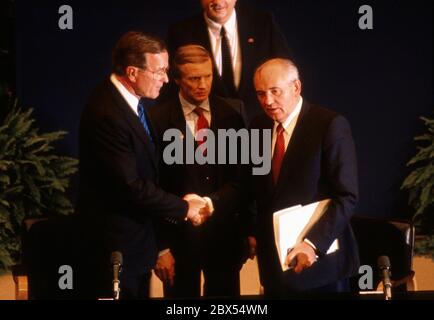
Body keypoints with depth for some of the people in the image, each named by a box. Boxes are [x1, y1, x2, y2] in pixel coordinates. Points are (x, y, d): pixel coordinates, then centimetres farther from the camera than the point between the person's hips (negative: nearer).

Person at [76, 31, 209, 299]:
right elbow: (130, 187, -24)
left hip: (138, 240, 9)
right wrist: (183, 208, -14)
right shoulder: (106, 114, -24)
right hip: (116, 245, -9)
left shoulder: (133, 102, 6)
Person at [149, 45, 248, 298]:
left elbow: (241, 177, 3)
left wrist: (211, 202, -14)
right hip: (179, 233, -2)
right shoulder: (159, 121, -7)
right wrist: (161, 246, -9)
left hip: (224, 232, 3)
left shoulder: (231, 115, 2)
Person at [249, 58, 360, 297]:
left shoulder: (331, 125, -11)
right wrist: (252, 233, 4)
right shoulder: (258, 127, 7)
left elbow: (346, 197, -15)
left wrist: (313, 244, -23)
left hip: (320, 261, -5)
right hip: (274, 263, 5)